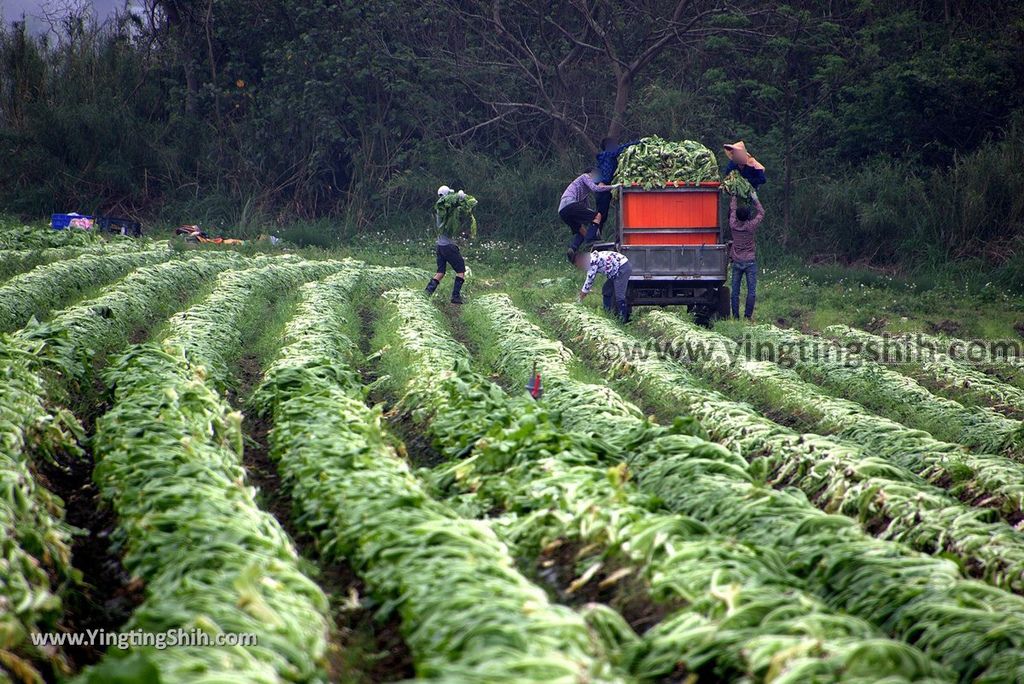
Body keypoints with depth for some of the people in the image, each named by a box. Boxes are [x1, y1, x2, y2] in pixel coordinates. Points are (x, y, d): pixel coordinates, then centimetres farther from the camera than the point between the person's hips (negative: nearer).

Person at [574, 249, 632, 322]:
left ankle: (624, 319, -11)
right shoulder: (591, 259, 13)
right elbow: (590, 277, 23)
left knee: (619, 296, -14)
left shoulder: (593, 260, -17)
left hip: (623, 268, -11)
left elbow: (590, 278, -16)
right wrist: (585, 290, 24)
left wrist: (584, 291, -5)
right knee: (606, 291, 17)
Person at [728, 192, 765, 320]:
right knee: (751, 290, 1)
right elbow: (761, 213, 6)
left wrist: (734, 197, 26)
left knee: (735, 290, 5)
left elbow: (732, 209, 12)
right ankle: (748, 315, -4)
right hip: (750, 262, -2)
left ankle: (735, 316, 4)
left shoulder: (733, 224, -6)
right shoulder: (751, 226, -11)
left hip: (736, 261, 3)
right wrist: (755, 199, 16)